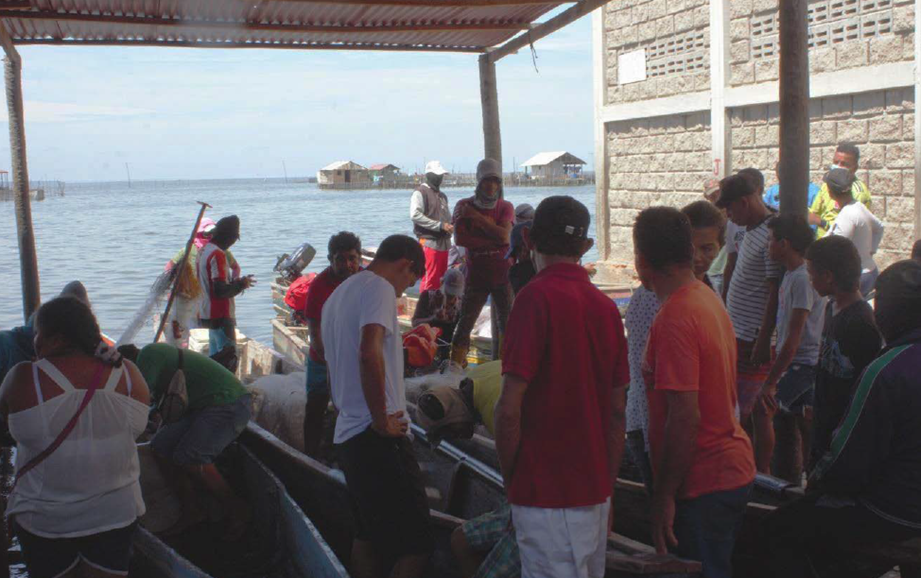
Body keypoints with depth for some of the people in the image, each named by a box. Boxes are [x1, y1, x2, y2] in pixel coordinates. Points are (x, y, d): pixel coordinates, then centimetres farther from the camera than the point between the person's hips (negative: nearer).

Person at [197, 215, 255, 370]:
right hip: (220, 316, -10)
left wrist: (234, 281, 13)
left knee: (215, 357, 16)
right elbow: (220, 291, -25)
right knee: (229, 359, -9)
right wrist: (241, 284, -12)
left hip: (209, 313, 10)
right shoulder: (218, 254, -19)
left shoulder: (204, 250, 12)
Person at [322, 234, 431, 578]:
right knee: (416, 542, -8)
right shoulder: (379, 288, -9)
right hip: (378, 438, -10)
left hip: (347, 435, 10)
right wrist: (382, 421, -18)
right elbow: (370, 354, -26)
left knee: (369, 534, 18)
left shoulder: (337, 295, 21)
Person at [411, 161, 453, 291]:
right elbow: (415, 215, -16)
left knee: (441, 279, 11)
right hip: (430, 242, -8)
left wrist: (450, 227, 2)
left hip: (444, 243, 8)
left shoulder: (442, 196, 21)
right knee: (430, 279, -10)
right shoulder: (421, 192, -4)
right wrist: (440, 225, -17)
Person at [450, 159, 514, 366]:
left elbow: (504, 235, -15)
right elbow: (459, 238, -13)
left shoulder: (506, 207, 3)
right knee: (465, 323, -4)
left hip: (502, 275, 1)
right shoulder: (464, 206, 1)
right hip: (476, 276, -1)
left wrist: (476, 217, -14)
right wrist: (494, 242, -15)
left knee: (508, 323, 5)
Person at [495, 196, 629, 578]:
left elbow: (510, 408, -19)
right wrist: (607, 488, 19)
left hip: (546, 495, -7)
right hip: (596, 491, 7)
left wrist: (509, 477, -4)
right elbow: (618, 411, 11)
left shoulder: (537, 296, -14)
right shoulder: (606, 306, 6)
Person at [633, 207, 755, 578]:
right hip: (733, 468, 9)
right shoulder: (709, 298, 8)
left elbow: (685, 416, -26)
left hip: (701, 486, -9)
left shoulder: (674, 320, -23)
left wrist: (663, 497, -19)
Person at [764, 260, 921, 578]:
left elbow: (848, 464, -21)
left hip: (892, 515, -9)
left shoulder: (886, 372, -27)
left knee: (779, 528, 4)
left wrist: (817, 477, 1)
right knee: (813, 507, 26)